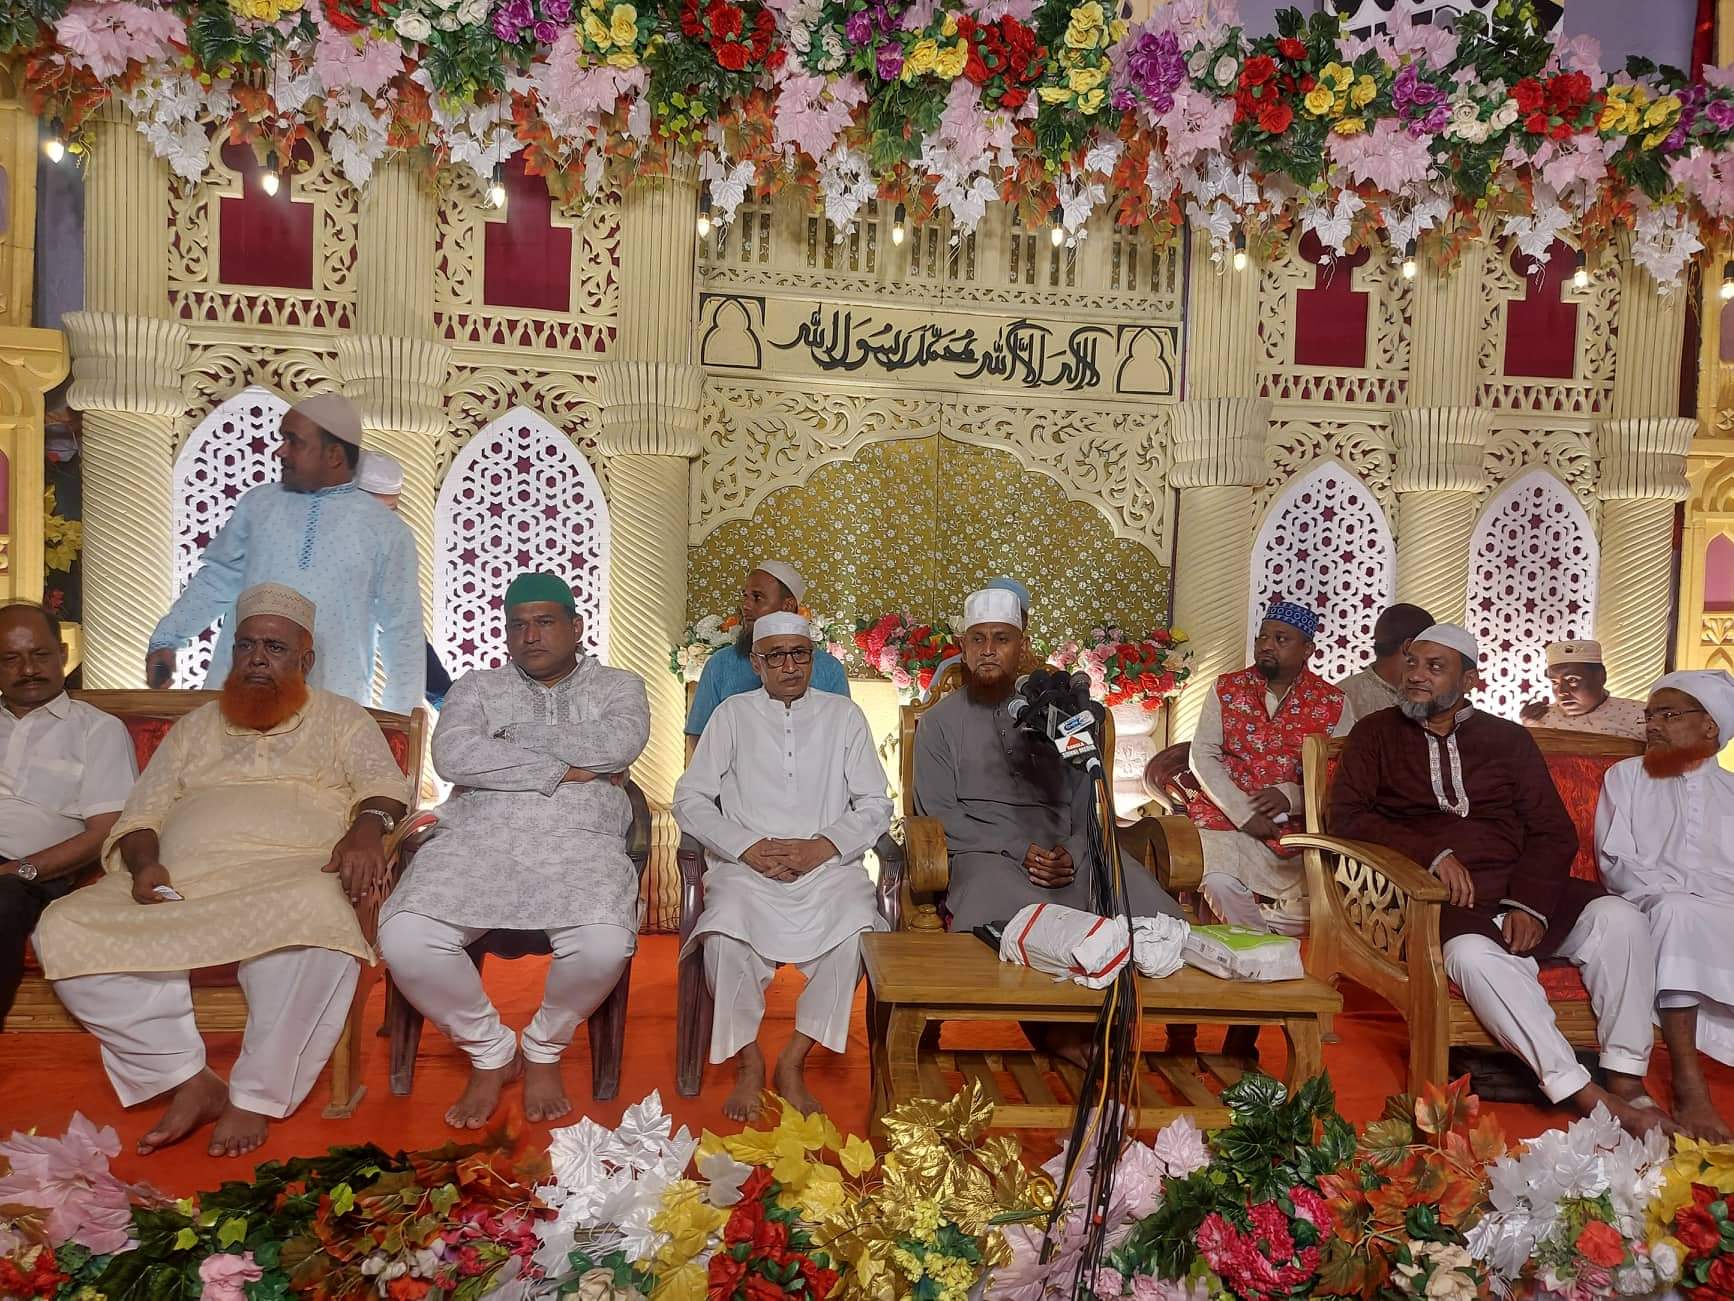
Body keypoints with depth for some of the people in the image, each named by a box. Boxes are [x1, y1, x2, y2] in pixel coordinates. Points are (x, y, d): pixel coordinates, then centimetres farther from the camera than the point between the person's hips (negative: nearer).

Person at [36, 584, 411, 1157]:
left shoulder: (340, 717, 18)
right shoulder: (195, 727, 28)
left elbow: (384, 788, 3)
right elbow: (139, 816, 21)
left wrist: (367, 826, -21)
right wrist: (144, 863, -2)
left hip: (288, 876, -4)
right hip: (178, 885, 4)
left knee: (317, 912, -40)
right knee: (61, 929, -21)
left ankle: (256, 1096, -24)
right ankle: (189, 1079, -15)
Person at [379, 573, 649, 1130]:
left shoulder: (618, 686, 18)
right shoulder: (476, 687, 20)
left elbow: (619, 744, -7)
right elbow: (452, 756, -2)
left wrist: (514, 737, -2)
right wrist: (562, 770, -5)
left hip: (580, 844, -1)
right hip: (477, 839, 2)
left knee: (605, 944, -33)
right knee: (404, 938, -27)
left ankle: (544, 1049, 3)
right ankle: (490, 1051, 2)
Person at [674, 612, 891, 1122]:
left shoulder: (843, 714, 13)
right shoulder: (733, 714, 11)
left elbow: (875, 805, 8)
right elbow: (690, 799, 6)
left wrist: (822, 846, -10)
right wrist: (749, 848, -9)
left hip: (828, 865, 1)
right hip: (746, 868, 0)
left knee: (855, 931, -30)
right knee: (727, 935, -31)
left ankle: (793, 1062, -12)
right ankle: (747, 1062, -7)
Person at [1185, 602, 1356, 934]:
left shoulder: (1332, 703, 5)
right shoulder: (1226, 689, 7)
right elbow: (1203, 756, 0)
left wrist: (1291, 796, -17)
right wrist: (1244, 814, -12)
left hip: (1301, 821, 0)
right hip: (1228, 815, 0)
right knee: (1220, 883, -28)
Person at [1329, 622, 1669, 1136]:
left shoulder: (1509, 740, 16)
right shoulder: (1376, 734, 12)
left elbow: (1554, 832, 8)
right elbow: (1346, 817, 0)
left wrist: (1530, 903, -11)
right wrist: (1432, 853, -13)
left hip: (1522, 890, 3)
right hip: (1442, 899, -3)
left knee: (1619, 918, -24)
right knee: (1474, 954, -35)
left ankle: (1627, 1084, -17)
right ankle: (1586, 1097, -28)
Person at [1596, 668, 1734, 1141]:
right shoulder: (1625, 776, 15)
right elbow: (1618, 864, 3)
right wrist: (1681, 892, -13)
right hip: (1657, 914, -2)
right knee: (1676, 909, -35)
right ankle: (1689, 1086, -37)